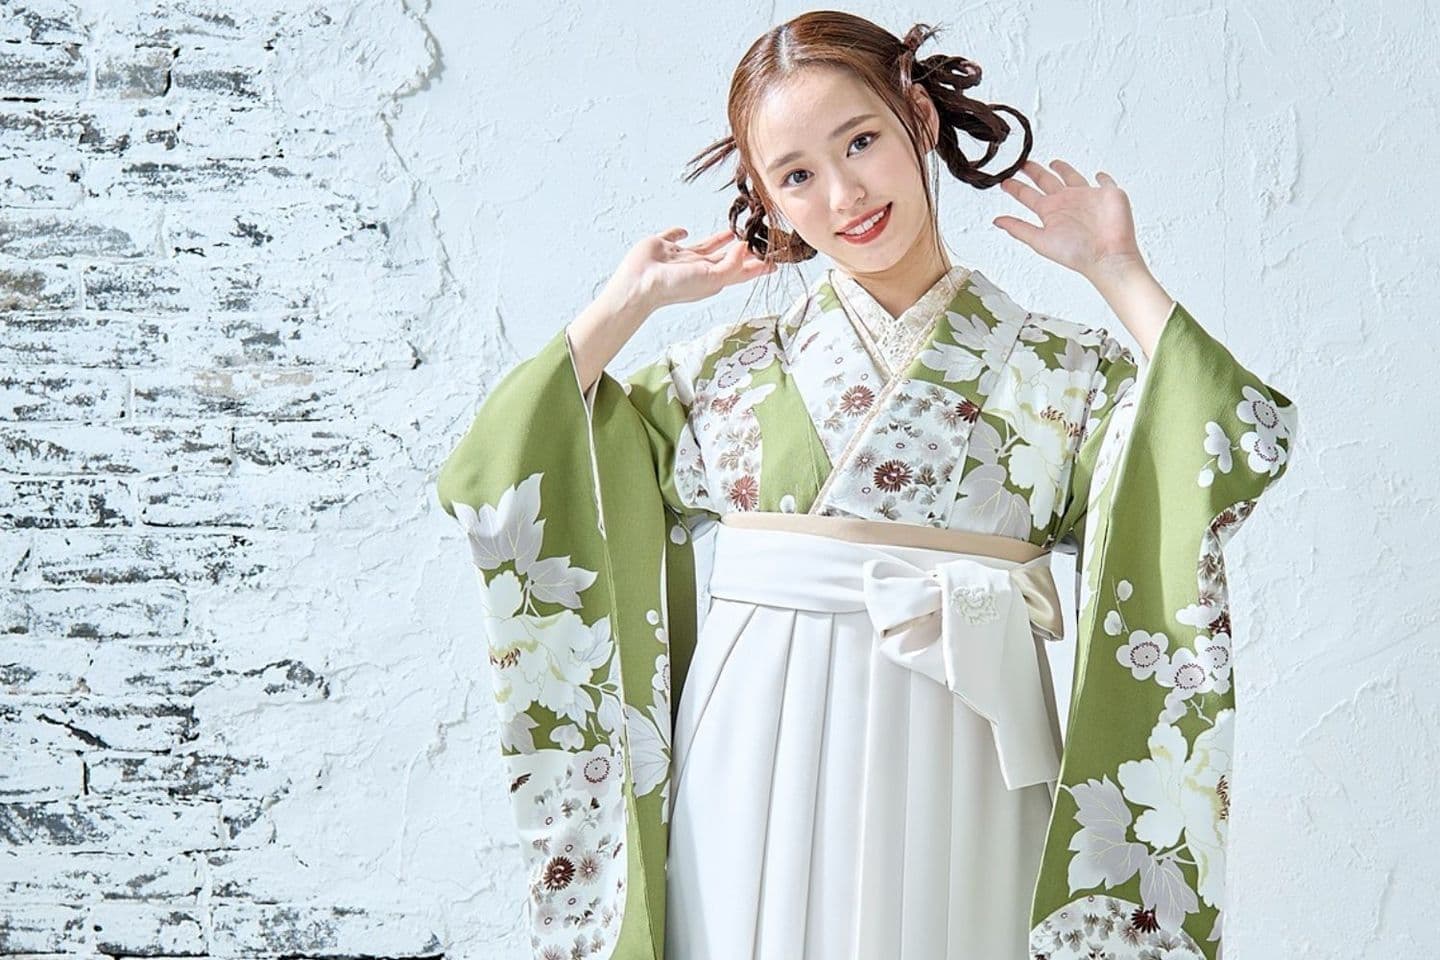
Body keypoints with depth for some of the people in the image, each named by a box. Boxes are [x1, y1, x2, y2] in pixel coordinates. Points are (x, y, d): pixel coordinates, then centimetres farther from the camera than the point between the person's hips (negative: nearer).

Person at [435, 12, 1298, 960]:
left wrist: (1118, 273, -2)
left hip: (955, 755, -1)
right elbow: (503, 475, 3)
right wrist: (631, 299, 4)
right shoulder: (735, 365, 7)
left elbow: (1243, 446, -11)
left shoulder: (1055, 368, 5)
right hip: (762, 747, 1)